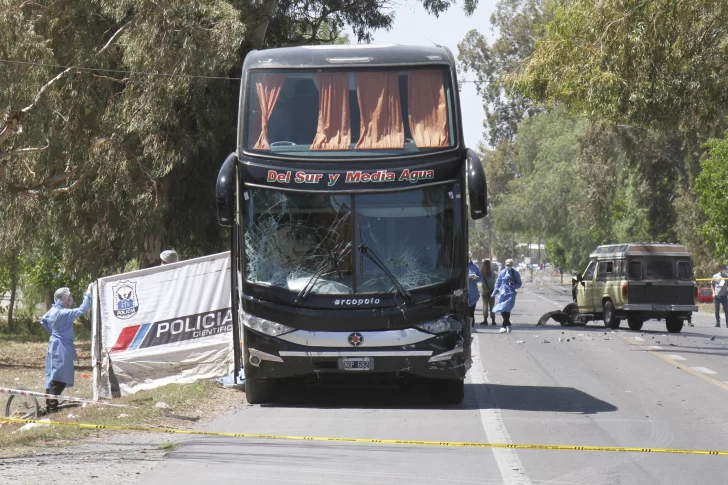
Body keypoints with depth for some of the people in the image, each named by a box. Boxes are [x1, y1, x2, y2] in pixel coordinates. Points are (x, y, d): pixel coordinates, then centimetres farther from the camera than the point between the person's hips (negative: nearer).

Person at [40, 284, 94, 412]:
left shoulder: (53, 310, 7)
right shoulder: (63, 313, -21)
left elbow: (43, 320, 22)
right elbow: (82, 310, -24)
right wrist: (88, 294, -16)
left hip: (55, 345, 10)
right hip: (62, 347, -10)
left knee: (53, 377, 13)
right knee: (59, 378, -9)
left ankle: (50, 404, 17)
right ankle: (52, 407, -12)